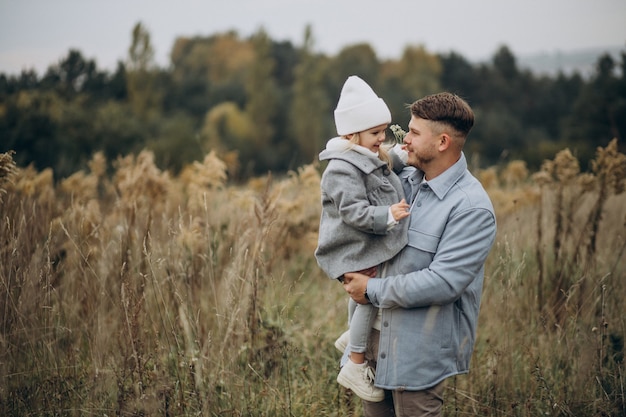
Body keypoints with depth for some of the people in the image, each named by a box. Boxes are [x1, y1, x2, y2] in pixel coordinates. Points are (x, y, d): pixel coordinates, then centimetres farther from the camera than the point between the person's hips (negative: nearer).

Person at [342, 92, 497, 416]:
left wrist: (373, 290, -17)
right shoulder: (405, 179, 3)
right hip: (380, 330, 7)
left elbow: (442, 282, -26)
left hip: (422, 349, -7)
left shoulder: (472, 207, -20)